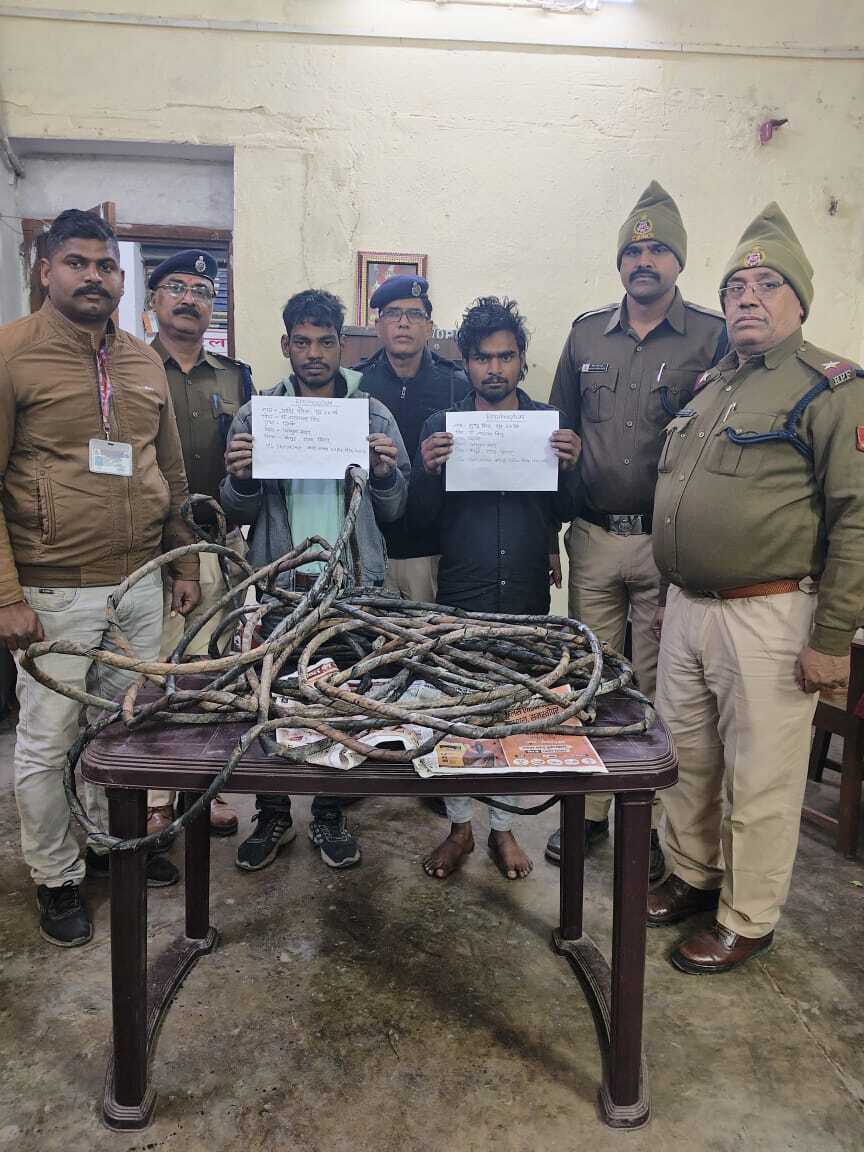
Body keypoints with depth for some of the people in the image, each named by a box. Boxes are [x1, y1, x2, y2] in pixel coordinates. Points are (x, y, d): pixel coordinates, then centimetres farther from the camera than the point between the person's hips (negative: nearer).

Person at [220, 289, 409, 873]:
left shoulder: (375, 416, 7)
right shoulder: (256, 416, 6)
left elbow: (391, 511, 6)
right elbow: (239, 513, 5)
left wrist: (385, 473, -14)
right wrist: (241, 479, -16)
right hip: (278, 583, 0)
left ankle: (331, 814, 27)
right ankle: (273, 816, 26)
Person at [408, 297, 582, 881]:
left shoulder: (550, 422, 5)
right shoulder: (442, 425, 3)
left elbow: (567, 512, 4)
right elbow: (420, 515, 0)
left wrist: (570, 467, -14)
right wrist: (429, 471, -19)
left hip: (526, 597, 1)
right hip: (460, 596, -1)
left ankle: (504, 827, 28)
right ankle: (460, 826, 25)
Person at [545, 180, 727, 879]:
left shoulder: (711, 338, 0)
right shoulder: (587, 334, 10)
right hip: (593, 538, 3)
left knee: (656, 687, 6)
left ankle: (647, 822, 22)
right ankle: (589, 811, 26)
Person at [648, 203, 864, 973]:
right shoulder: (709, 384, 14)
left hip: (767, 615, -7)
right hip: (686, 607, 7)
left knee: (760, 779, 5)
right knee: (688, 758, 18)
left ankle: (748, 920, 23)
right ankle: (693, 876, 38)